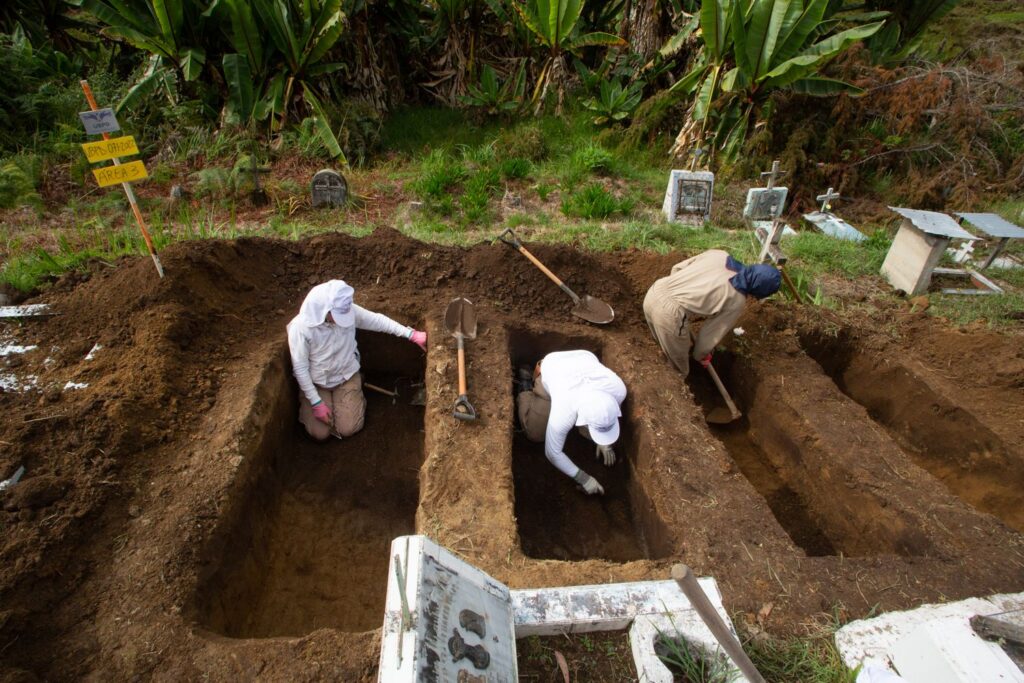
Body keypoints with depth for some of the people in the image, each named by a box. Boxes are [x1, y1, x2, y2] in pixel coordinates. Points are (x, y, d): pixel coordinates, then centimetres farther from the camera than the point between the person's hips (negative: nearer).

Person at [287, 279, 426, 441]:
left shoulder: (348, 310, -22)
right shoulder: (300, 327, -29)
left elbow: (377, 320, -9)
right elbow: (300, 368, -20)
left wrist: (412, 335, -16)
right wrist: (316, 403, -18)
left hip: (346, 376, 2)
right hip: (316, 383, -2)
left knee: (348, 429, -4)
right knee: (320, 434, -2)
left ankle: (355, 393, 26)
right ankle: (307, 400, 27)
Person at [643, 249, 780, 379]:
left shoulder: (718, 254, 10)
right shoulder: (737, 300, -1)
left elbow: (677, 268, 16)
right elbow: (711, 333, 8)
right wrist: (701, 355, 27)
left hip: (653, 293, 7)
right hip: (669, 315, -7)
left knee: (665, 345, 34)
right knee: (679, 368, 21)